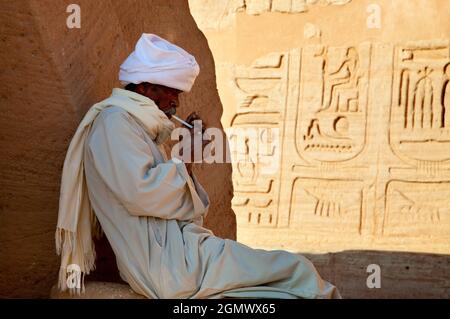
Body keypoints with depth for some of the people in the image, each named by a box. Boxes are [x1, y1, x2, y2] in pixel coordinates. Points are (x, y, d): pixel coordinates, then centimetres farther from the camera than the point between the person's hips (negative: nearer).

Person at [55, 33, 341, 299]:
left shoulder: (137, 126, 23)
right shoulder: (114, 121, -7)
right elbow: (139, 192, -22)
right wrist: (183, 163, -7)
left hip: (175, 250, 10)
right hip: (167, 263, -10)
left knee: (292, 268, 1)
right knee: (296, 272, -12)